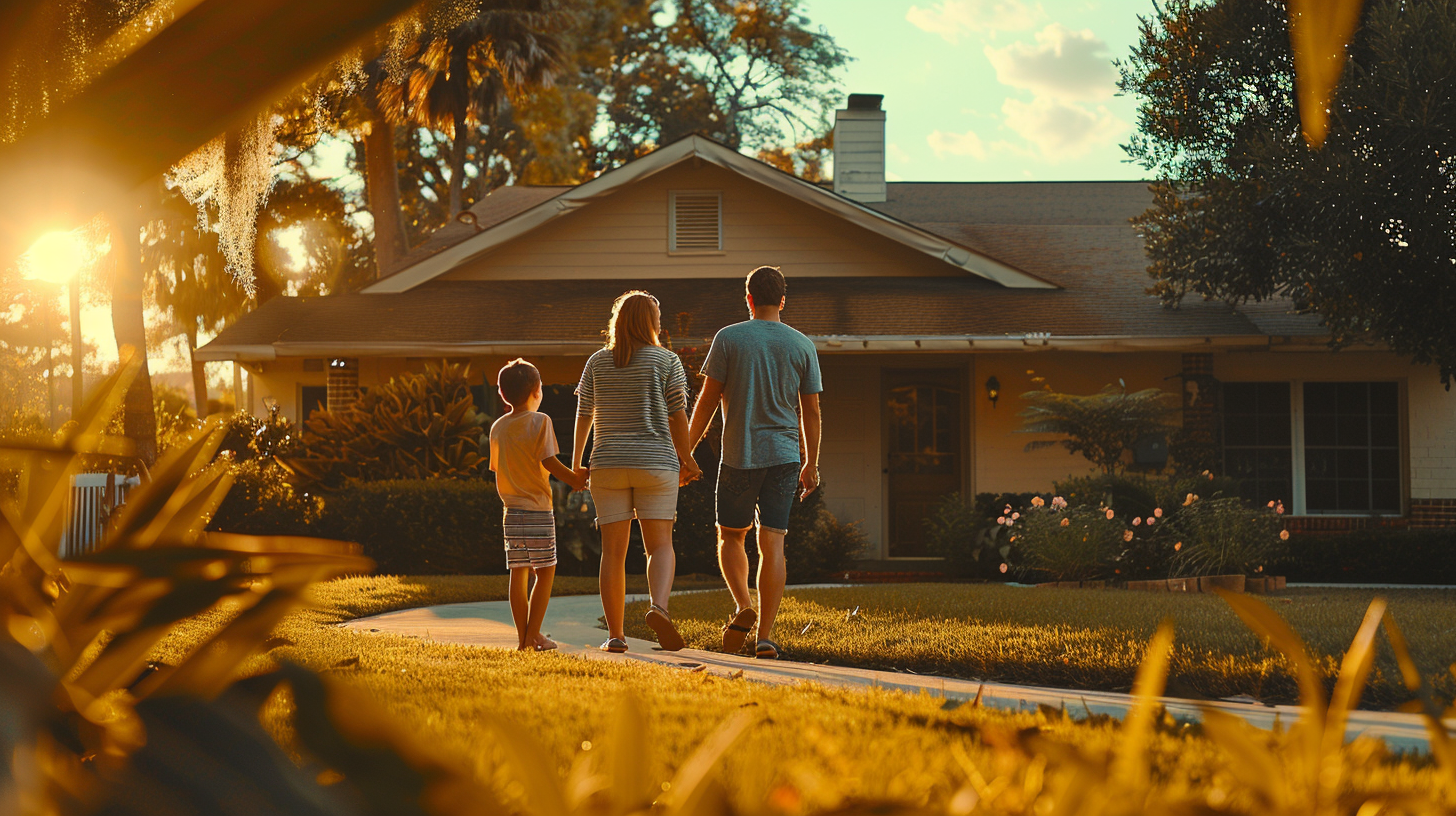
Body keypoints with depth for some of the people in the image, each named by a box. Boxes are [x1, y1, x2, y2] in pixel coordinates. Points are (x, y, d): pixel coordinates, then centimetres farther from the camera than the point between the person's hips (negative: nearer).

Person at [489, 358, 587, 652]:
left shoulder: (498, 427, 9)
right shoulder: (539, 421, -8)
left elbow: (497, 469, 12)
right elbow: (549, 461, -14)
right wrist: (574, 479, -2)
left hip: (512, 509, 5)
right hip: (538, 510, -5)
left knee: (519, 573, 7)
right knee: (545, 571, 2)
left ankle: (523, 636, 7)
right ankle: (533, 635, -3)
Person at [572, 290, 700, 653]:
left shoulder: (598, 363, 6)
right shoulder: (666, 361, -2)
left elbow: (584, 415, 9)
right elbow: (678, 415, -4)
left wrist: (576, 462, 19)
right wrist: (686, 460, 7)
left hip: (608, 464, 2)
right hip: (655, 461, -2)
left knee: (613, 550, 3)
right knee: (660, 545, 0)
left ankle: (615, 634, 1)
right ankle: (658, 606, -27)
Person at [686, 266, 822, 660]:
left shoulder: (728, 338, -2)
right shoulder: (802, 346, 5)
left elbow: (708, 399, -3)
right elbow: (811, 412, 6)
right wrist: (811, 464, 14)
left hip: (738, 456, -2)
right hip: (784, 456, 2)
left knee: (731, 536, 15)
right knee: (772, 543, 0)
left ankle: (744, 607, -7)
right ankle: (765, 635, -5)